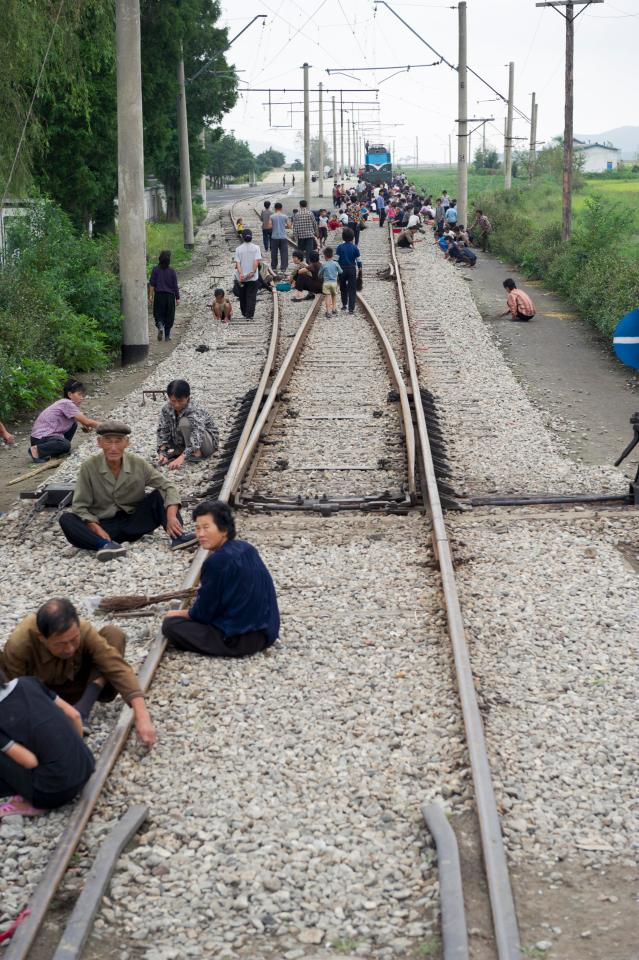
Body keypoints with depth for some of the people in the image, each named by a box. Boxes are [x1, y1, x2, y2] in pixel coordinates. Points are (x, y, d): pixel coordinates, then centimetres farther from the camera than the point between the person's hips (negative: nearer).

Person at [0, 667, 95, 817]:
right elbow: (74, 715, 9)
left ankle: (34, 802, 2)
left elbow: (30, 761, -16)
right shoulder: (28, 682, 5)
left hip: (59, 789, -7)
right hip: (86, 767, 7)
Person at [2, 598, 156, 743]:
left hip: (75, 682, 2)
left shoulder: (83, 631, -31)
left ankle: (82, 710, -22)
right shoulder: (18, 647, -36)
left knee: (114, 634, -21)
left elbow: (118, 668, -35)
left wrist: (141, 716, -45)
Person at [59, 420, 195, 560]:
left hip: (135, 521, 2)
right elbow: (80, 506, -6)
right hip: (104, 525, -1)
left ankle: (177, 537, -33)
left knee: (160, 494, -17)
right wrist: (97, 530, -24)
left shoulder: (138, 464, -5)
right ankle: (105, 544, -49)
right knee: (66, 520, -27)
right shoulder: (89, 467, -9)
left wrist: (171, 517, -25)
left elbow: (167, 487, -6)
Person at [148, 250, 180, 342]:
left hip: (159, 295, 0)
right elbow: (175, 286, -2)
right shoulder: (172, 271, -4)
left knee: (158, 314, 10)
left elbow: (152, 284, -6)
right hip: (170, 296, 0)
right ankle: (167, 335, 11)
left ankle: (160, 326, -20)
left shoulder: (155, 270, -3)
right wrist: (177, 298, 4)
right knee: (169, 316, 9)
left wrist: (150, 296, -3)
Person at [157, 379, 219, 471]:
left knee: (185, 422, -31)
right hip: (185, 442, 6)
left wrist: (181, 457, -60)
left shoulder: (195, 412, -32)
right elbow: (162, 431, -13)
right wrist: (162, 452, -31)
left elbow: (197, 435, -47)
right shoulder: (166, 409, -16)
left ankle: (196, 454, -18)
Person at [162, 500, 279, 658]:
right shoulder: (247, 549, 6)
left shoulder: (217, 562, -19)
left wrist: (178, 614, 9)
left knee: (170, 624, -6)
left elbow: (202, 613, -9)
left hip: (241, 640, -9)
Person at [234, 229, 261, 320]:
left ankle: (244, 313, 30)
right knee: (251, 296, 2)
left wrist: (241, 274, -17)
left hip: (241, 277, 1)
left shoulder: (238, 249, -1)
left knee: (242, 296, 17)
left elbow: (237, 262, -10)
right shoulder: (256, 248, -4)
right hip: (253, 277, -1)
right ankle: (249, 315, -5)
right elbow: (257, 261, -14)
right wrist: (253, 272, -15)